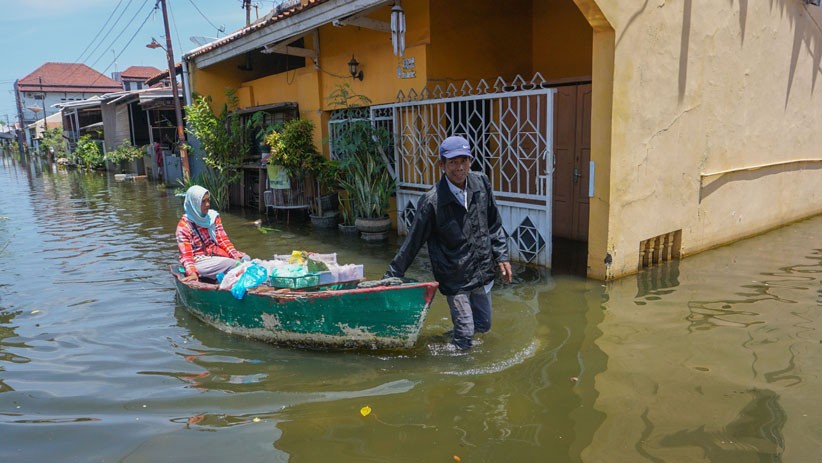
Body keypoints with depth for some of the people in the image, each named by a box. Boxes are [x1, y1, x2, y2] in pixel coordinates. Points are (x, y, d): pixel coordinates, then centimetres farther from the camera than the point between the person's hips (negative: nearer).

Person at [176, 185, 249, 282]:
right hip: (199, 261, -6)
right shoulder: (184, 225, -8)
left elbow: (223, 240, 7)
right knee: (232, 264, -31)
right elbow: (185, 256, -12)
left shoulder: (213, 216, 8)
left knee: (245, 258, -20)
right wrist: (192, 273, -31)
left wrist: (235, 255, -11)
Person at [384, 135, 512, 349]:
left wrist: (502, 256, 6)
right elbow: (413, 241, -11)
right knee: (465, 333, 1)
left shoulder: (481, 183, -3)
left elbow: (494, 225, 10)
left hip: (482, 270, 6)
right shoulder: (432, 201, -19)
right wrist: (392, 276, -7)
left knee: (483, 325, 18)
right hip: (455, 277, -5)